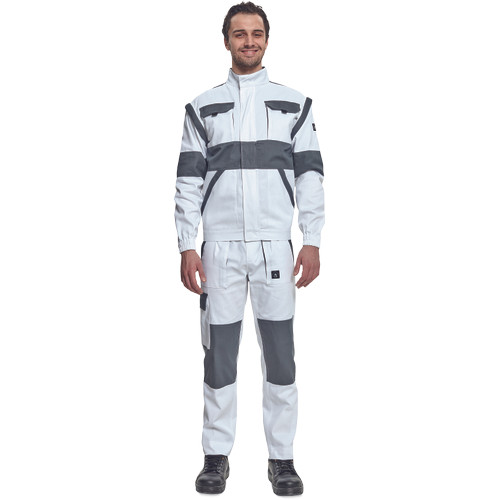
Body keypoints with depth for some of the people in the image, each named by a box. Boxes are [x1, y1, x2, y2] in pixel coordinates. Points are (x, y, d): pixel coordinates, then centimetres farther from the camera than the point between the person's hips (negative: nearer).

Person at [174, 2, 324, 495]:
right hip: (220, 246, 0)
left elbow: (310, 176, 5)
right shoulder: (202, 107, 10)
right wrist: (186, 247, -2)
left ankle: (282, 458, 14)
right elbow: (188, 181, 5)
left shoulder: (294, 103, 10)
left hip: (275, 246, 0)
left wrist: (312, 241, -3)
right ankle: (216, 456, 17)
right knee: (219, 356, 5)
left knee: (280, 356, 3)